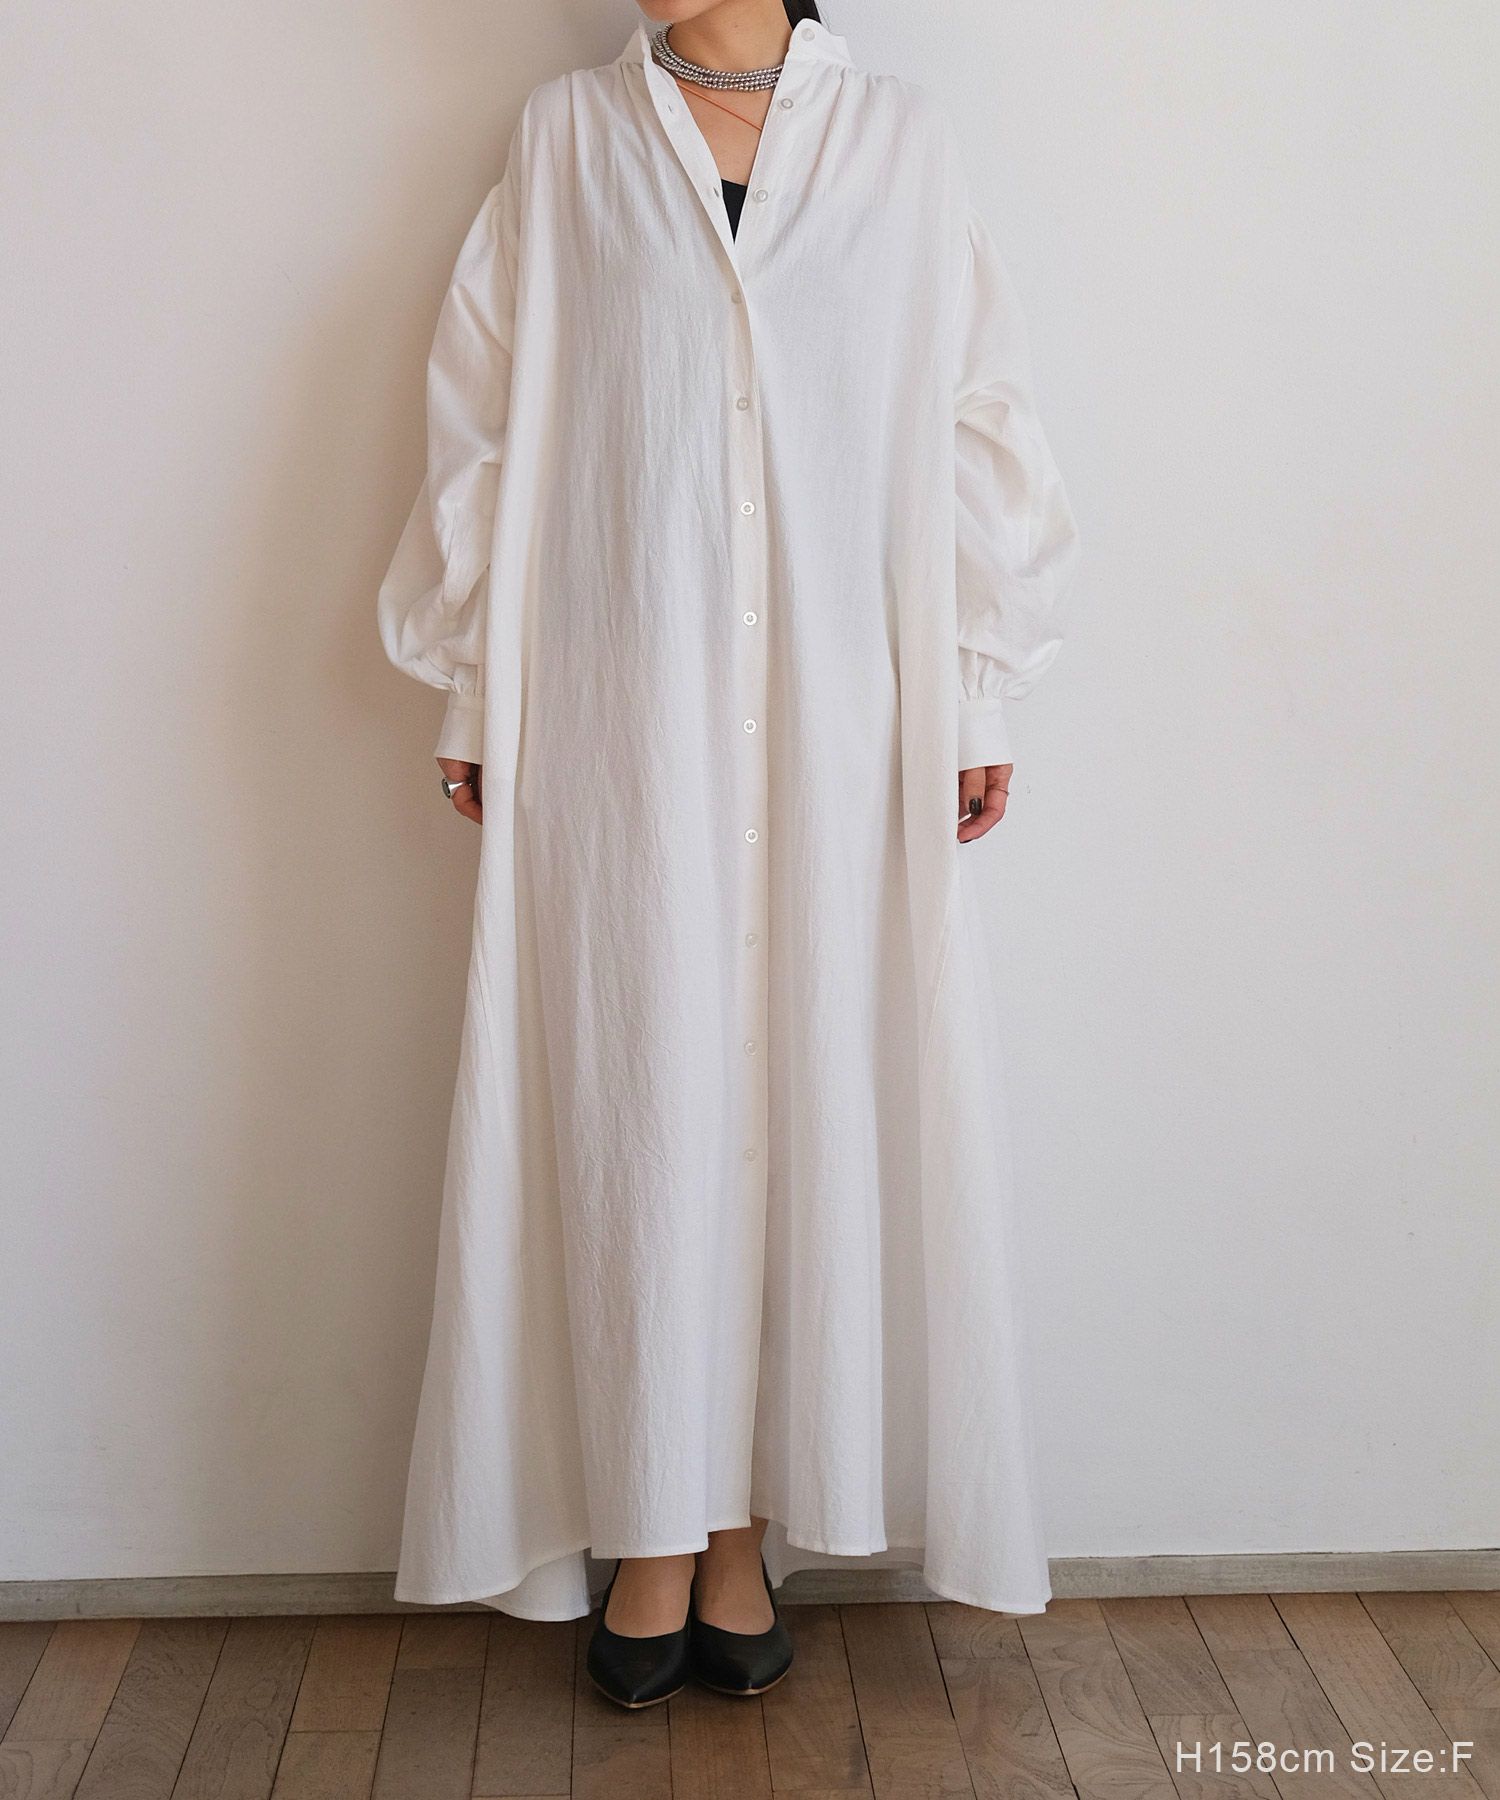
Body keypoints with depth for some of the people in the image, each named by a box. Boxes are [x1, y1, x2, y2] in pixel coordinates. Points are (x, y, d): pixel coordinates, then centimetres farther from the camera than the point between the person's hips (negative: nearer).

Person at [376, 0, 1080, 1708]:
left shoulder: (899, 138, 9)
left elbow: (972, 423, 7)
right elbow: (488, 424, 8)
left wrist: (973, 698, 2)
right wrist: (476, 697, 5)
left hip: (835, 716, 1)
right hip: (619, 716, 0)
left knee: (812, 1092, 2)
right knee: (633, 1090, 1)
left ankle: (745, 1521, 16)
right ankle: (648, 1532, 13)